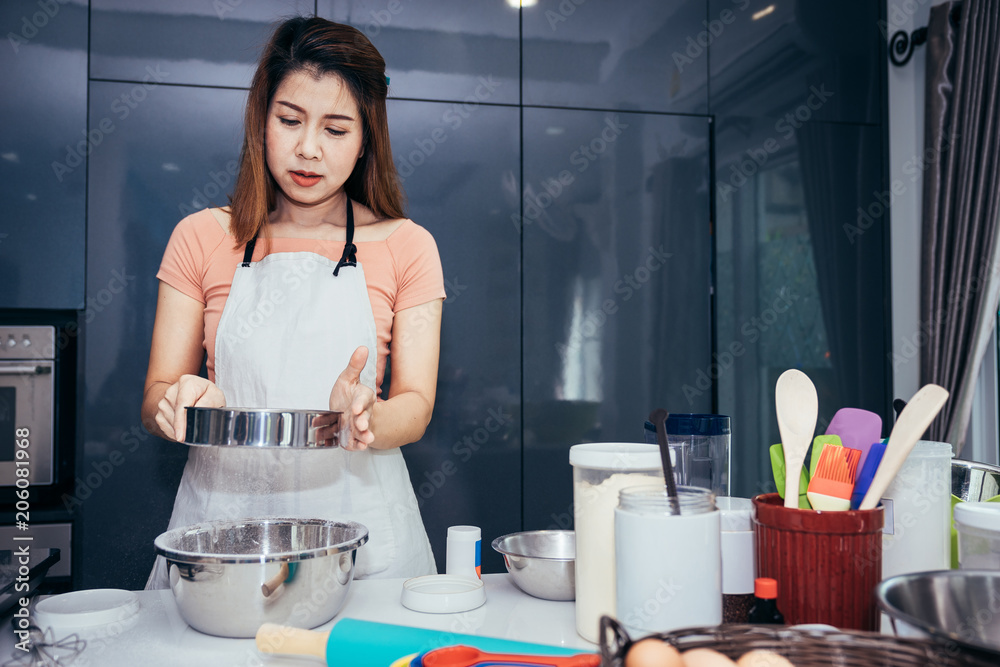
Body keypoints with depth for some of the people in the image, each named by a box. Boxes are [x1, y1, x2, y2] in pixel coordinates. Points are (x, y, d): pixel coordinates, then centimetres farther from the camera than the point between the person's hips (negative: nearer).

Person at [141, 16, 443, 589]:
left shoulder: (406, 247, 3)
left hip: (357, 516, 0)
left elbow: (416, 406, -2)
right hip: (223, 505, 1)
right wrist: (179, 403, -19)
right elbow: (155, 402, 4)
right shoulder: (202, 239, 5)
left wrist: (364, 416, -24)